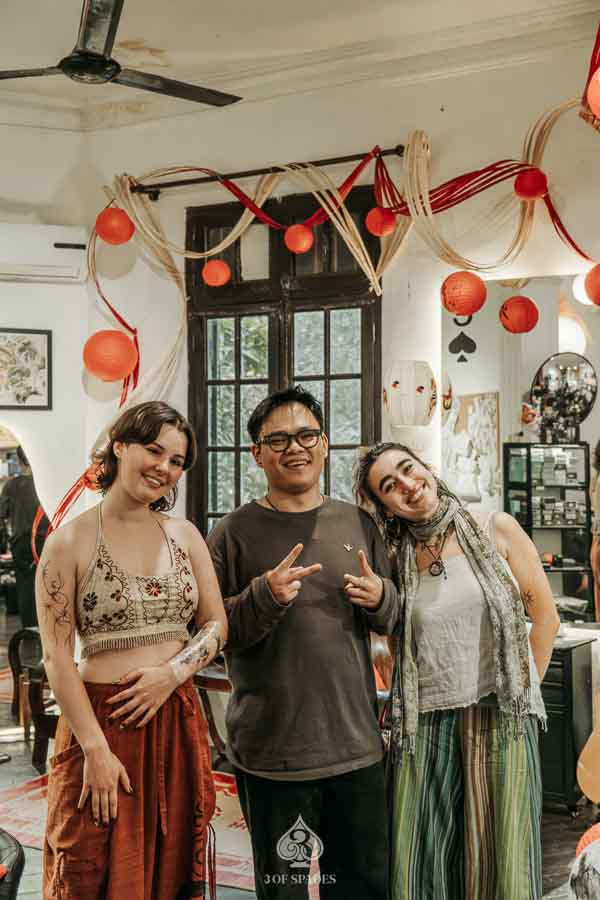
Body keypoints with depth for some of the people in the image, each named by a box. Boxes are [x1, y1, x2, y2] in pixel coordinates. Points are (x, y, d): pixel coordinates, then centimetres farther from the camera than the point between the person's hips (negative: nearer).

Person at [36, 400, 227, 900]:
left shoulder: (185, 534, 7)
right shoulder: (70, 541, -7)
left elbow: (217, 624, 8)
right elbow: (56, 655, -10)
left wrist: (172, 673, -11)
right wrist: (96, 749, -14)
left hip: (179, 721, 4)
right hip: (103, 719, -4)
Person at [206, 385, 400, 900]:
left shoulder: (358, 524, 7)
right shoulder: (234, 533, -4)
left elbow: (392, 620, 16)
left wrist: (380, 597, -7)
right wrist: (264, 597, -22)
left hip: (357, 743, 4)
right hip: (272, 750, -3)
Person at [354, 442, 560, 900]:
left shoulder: (496, 530, 0)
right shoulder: (397, 560, 4)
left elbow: (545, 617, 4)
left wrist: (521, 689, 4)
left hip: (500, 717, -1)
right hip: (425, 724, 2)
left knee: (502, 858, 6)